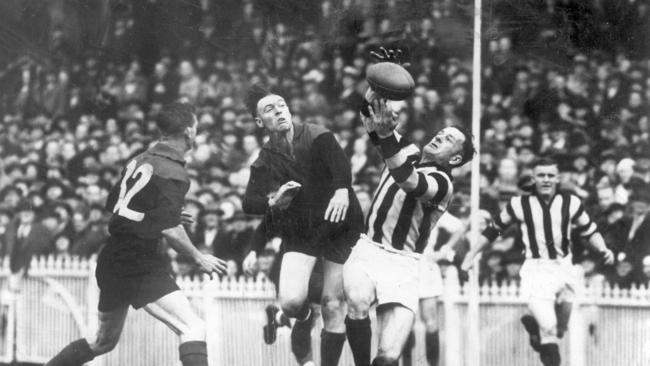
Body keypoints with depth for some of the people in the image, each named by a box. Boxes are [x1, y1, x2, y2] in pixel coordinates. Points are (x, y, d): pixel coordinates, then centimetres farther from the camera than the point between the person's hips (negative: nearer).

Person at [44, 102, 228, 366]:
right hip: (139, 268, -9)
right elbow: (170, 230, -19)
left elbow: (113, 206, 23)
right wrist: (198, 258, -5)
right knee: (193, 329, -14)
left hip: (110, 260, 9)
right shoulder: (173, 173, -12)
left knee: (103, 342, 25)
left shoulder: (139, 161, 13)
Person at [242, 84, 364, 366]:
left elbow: (340, 163, -20)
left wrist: (342, 190, -40)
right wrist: (274, 201, -18)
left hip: (339, 229, -2)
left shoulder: (317, 137, -4)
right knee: (291, 302, -17)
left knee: (333, 306, -5)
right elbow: (249, 203, 3)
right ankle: (303, 321, 19)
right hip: (298, 234, 2)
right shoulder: (265, 162, 6)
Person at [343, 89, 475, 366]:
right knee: (358, 302, -32)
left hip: (402, 263, -4)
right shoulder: (408, 153, 12)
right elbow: (371, 123, 6)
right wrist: (372, 99, -18)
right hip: (368, 249, 4)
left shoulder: (442, 183, -8)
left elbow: (410, 182, -29)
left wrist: (386, 135, -40)